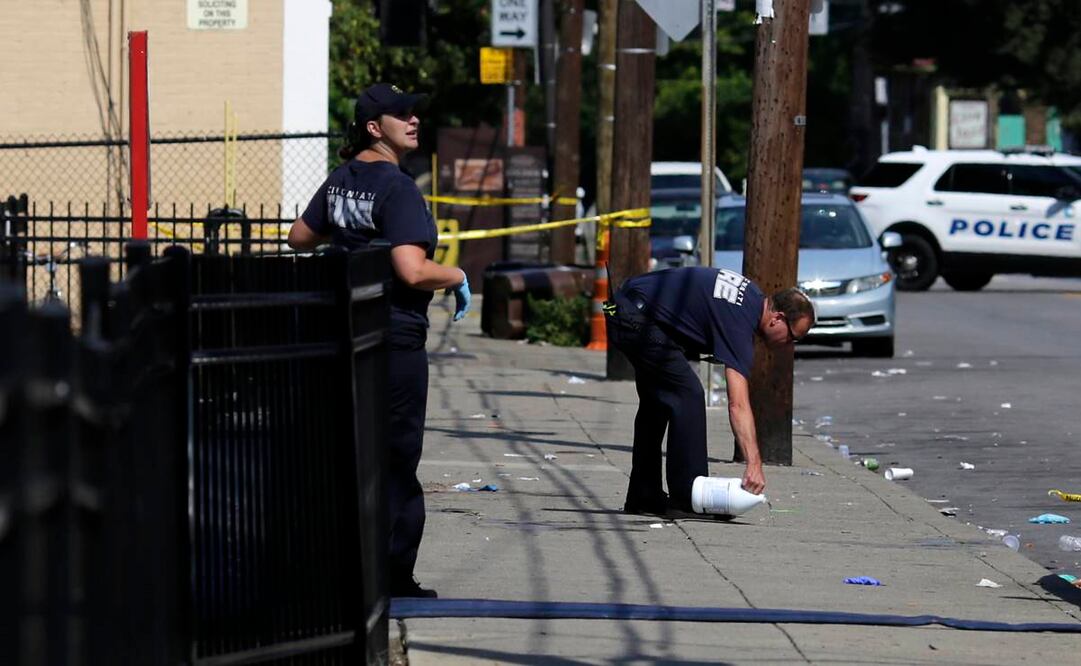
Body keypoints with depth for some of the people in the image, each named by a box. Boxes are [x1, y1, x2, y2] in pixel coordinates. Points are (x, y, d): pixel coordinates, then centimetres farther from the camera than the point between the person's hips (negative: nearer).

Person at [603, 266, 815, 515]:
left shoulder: (752, 294, 9)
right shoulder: (739, 322, -19)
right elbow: (738, 404, -27)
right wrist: (754, 463, -34)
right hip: (635, 318, -11)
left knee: (656, 401, 17)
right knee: (687, 394, -12)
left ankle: (643, 497, 20)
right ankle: (687, 498, -10)